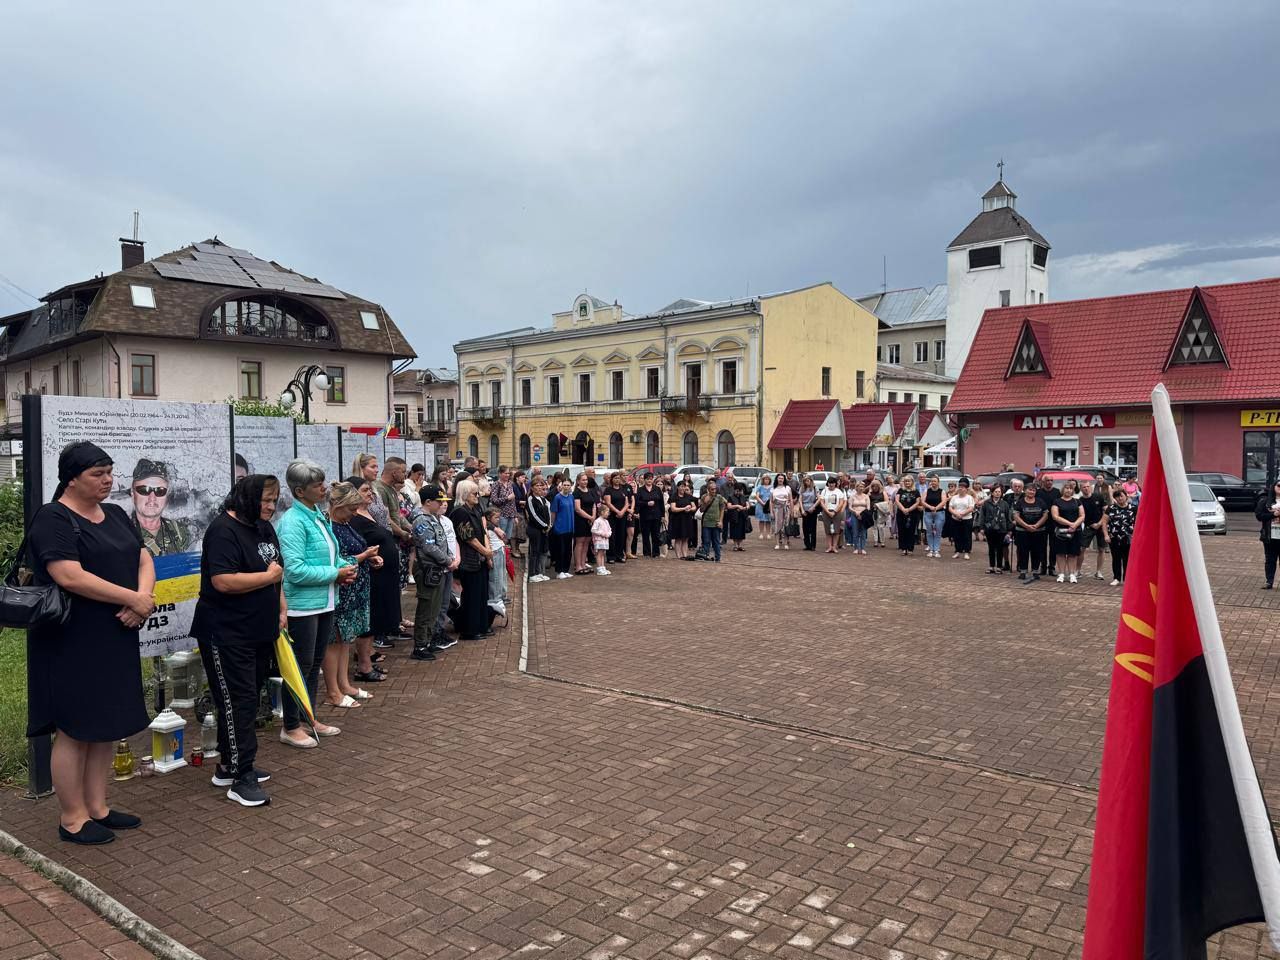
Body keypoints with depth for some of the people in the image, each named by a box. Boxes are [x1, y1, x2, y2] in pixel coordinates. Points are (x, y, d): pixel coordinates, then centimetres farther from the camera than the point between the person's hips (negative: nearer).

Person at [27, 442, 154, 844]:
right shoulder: (53, 519, -12)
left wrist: (143, 599, -11)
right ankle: (72, 818, 15)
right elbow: (70, 577, -23)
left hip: (115, 641, 8)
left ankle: (97, 807, 25)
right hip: (72, 645, -7)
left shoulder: (116, 515, 12)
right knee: (75, 730, 2)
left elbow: (143, 560, 9)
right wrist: (133, 599, -19)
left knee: (106, 726, 13)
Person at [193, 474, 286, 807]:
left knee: (247, 699, 15)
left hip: (259, 631, 9)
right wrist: (268, 576, -17)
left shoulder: (264, 527, 11)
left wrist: (281, 608, 13)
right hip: (227, 636, -9)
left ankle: (229, 765, 28)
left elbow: (276, 571, 23)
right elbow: (223, 581, -28)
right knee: (237, 702, -5)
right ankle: (241, 779, 1)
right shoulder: (224, 530, -17)